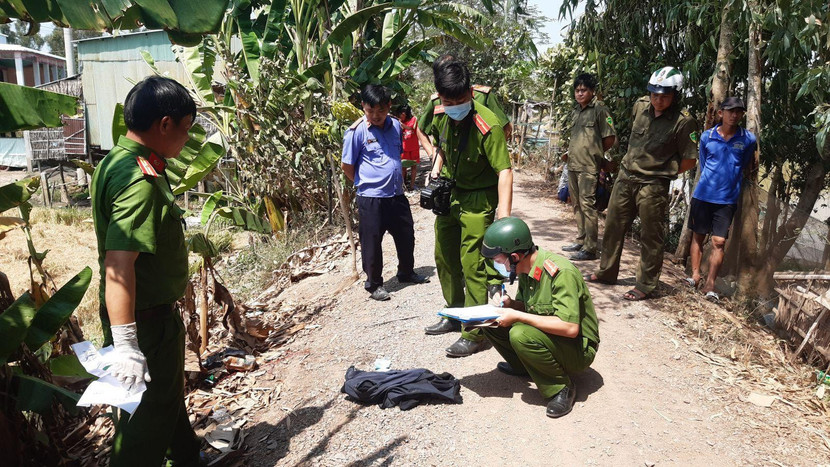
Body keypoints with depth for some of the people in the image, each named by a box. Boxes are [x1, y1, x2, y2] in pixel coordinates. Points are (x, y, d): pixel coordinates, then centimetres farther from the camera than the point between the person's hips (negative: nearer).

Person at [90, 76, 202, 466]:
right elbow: (118, 263, -33)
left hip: (151, 311, 10)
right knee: (150, 412, 6)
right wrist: (125, 344, -32)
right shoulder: (141, 181, -26)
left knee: (169, 394, 27)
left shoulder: (115, 161, 6)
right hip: (147, 318, -10)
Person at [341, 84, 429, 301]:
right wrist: (366, 182, 4)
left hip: (397, 195, 6)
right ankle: (374, 284, 22)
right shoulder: (356, 131, -11)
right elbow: (347, 167, -5)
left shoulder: (395, 125, 5)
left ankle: (406, 273, 40)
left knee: (406, 236, 18)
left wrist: (396, 181, 13)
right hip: (371, 199, -6)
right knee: (372, 243, 5)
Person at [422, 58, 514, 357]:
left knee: (472, 264, -8)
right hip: (449, 194, 8)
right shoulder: (441, 116, -5)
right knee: (444, 257, 16)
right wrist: (436, 169, 0)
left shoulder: (487, 125, -26)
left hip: (478, 198, -8)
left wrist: (504, 217, -38)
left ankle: (475, 334, 4)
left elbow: (504, 171, -30)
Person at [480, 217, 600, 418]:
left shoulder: (561, 272, -27)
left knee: (521, 334, -34)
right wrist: (509, 304, -11)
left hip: (578, 348, -8)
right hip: (546, 335, 8)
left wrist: (518, 316, -30)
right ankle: (523, 366, 11)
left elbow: (570, 328, -34)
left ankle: (562, 388, -14)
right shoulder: (526, 269, -3)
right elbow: (527, 305, 13)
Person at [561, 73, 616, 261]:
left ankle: (590, 248, -5)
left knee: (587, 205, -8)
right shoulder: (575, 111, 16)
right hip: (573, 165, 8)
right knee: (577, 205, 15)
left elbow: (610, 139, -7)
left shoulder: (599, 109, -7)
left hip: (588, 166, -8)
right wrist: (571, 151, 12)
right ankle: (580, 241, 26)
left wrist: (593, 153, 3)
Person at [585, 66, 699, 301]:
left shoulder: (683, 121, -14)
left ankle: (646, 285, 16)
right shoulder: (640, 105, 2)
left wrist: (662, 173, -1)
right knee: (613, 225, 14)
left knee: (651, 237, 4)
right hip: (626, 176, 6)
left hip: (653, 185, -6)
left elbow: (689, 160, -8)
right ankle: (606, 272, 30)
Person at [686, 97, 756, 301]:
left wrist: (730, 180, 12)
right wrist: (711, 181, 7)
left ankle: (710, 284, -1)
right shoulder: (707, 136, 0)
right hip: (703, 195, 1)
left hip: (727, 199, -1)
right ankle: (695, 275, 19)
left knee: (719, 242, -3)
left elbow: (746, 166, 12)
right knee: (698, 236, 8)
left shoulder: (748, 139, -1)